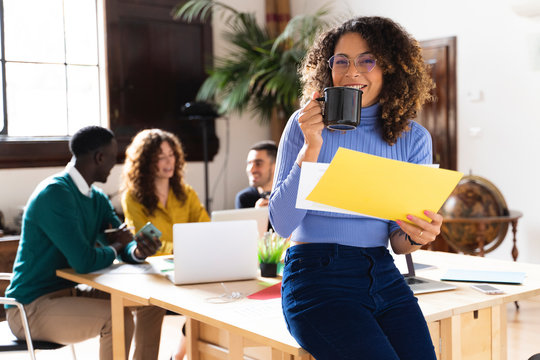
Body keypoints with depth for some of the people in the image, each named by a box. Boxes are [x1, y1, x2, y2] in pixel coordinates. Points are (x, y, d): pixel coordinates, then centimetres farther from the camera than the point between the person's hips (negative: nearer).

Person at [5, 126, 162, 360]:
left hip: (68, 293, 9)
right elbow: (84, 261, -29)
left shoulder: (97, 199, 8)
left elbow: (124, 246, 5)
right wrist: (115, 246, -9)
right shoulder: (55, 193, -22)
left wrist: (139, 250, -18)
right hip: (31, 308, -9)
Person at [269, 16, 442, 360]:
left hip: (383, 276, 4)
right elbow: (282, 223, -8)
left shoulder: (413, 138, 6)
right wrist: (311, 146, -16)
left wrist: (416, 236, -15)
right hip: (317, 278, -3)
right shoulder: (306, 125, -1)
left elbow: (398, 242, 8)